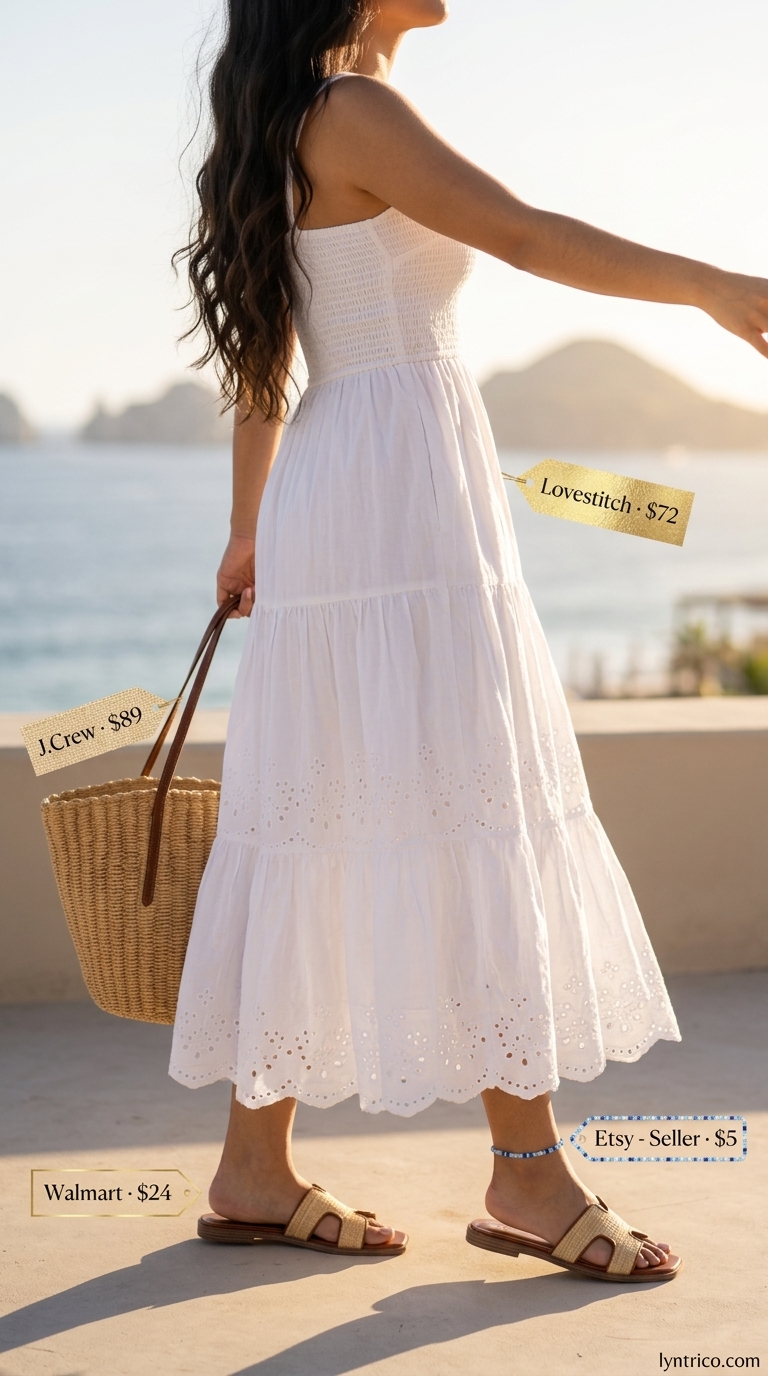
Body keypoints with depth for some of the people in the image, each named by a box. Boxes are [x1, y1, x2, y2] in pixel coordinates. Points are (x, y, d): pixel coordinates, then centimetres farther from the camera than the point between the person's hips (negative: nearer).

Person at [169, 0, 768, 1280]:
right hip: (399, 493, -9)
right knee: (470, 810, -7)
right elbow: (527, 236, -17)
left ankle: (256, 1166, 13)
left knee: (322, 822, 8)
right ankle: (527, 1169, -1)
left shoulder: (286, 135, 21)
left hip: (334, 502, 9)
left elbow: (262, 361, 24)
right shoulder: (353, 111, -8)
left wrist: (248, 531, 29)